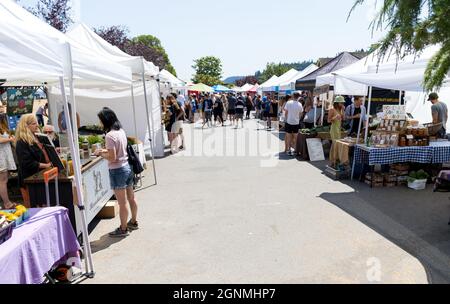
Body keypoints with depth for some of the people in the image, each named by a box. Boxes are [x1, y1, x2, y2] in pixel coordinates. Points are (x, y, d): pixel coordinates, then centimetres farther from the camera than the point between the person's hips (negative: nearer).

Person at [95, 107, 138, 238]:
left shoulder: (110, 135, -19)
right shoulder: (121, 131, 7)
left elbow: (112, 157, -21)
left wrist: (101, 154, -5)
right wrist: (104, 150, 12)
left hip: (117, 171, -9)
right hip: (127, 167, 9)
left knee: (122, 203, 3)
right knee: (131, 198, 19)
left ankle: (123, 229, 15)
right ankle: (133, 222, 34)